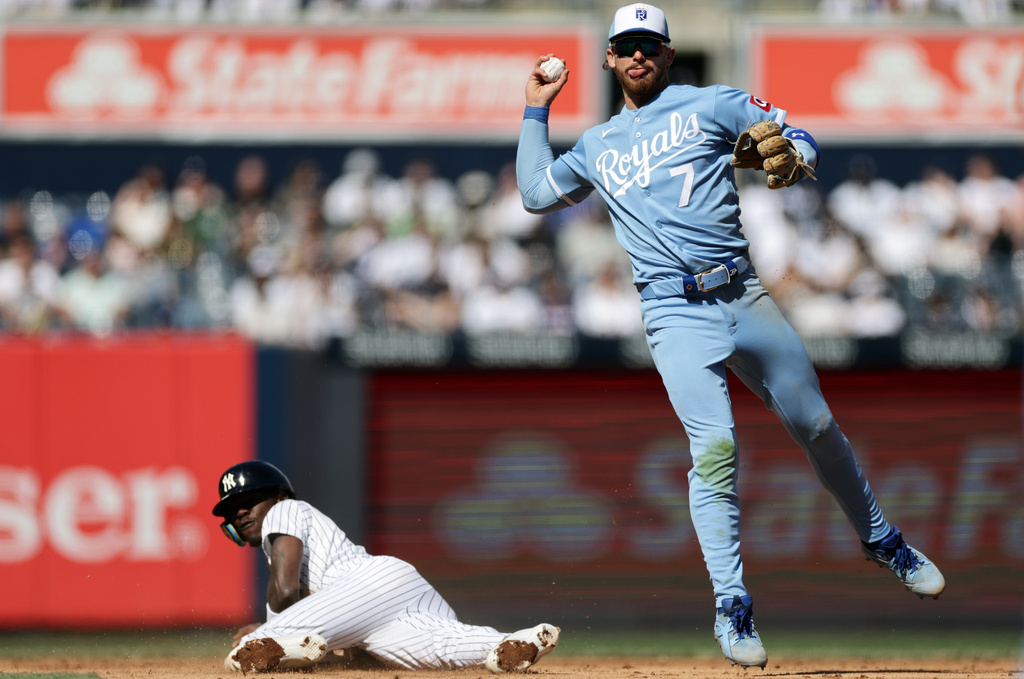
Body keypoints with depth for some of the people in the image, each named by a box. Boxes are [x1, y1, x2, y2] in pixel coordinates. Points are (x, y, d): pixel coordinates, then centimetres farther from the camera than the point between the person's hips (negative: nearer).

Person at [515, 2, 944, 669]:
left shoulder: (711, 106, 9)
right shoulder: (597, 148, 18)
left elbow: (798, 136, 4)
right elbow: (536, 192, 25)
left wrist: (787, 157, -19)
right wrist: (536, 110, 23)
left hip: (745, 299, 0)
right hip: (677, 314, 0)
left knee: (816, 425, 4)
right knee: (715, 445, -18)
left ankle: (880, 538, 27)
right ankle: (732, 604, -15)